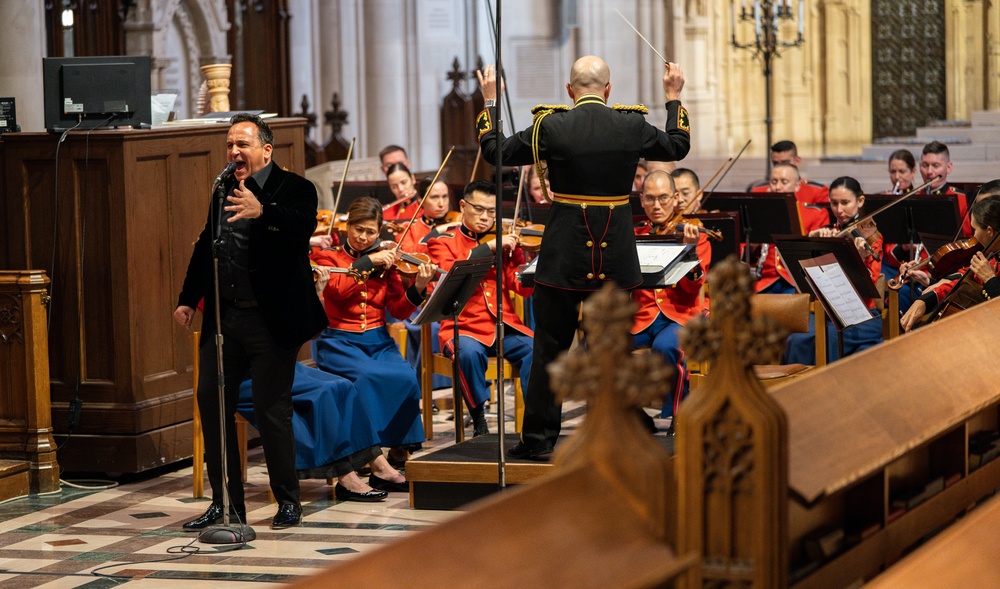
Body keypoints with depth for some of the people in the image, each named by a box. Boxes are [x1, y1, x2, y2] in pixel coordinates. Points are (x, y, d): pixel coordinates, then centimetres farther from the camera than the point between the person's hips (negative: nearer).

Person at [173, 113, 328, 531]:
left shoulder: (294, 190, -6)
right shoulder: (223, 191, 13)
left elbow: (304, 226, -28)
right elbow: (205, 245, 23)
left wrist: (262, 211, -44)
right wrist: (188, 298, 19)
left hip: (271, 321, -7)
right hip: (225, 317, 7)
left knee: (272, 410, -3)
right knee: (211, 402, 6)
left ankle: (288, 501, 13)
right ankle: (227, 503, 16)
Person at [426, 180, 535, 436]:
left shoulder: (504, 242, 16)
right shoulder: (443, 242, 9)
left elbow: (524, 286, 4)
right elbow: (449, 273, -14)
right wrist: (489, 248, -19)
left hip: (505, 326, 2)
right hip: (464, 328, -2)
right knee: (469, 353, -35)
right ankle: (479, 422, -18)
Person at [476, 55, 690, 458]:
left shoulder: (551, 127, -10)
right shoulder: (632, 126, -4)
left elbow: (495, 151, 2)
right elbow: (678, 146, 15)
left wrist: (490, 102, 15)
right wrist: (673, 98, 28)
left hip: (563, 254, -1)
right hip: (616, 256, 2)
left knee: (550, 348, 7)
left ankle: (539, 437, 8)